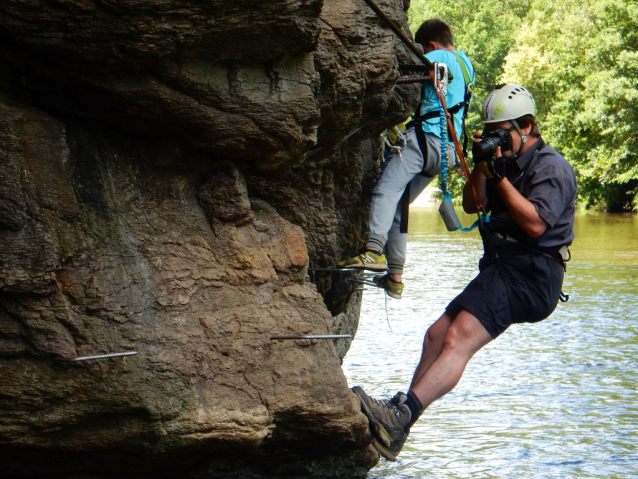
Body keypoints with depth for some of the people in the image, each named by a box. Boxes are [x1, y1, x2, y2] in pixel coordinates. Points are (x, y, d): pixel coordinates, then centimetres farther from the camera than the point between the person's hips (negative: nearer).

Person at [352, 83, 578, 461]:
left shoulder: (551, 168, -8)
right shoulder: (506, 160, 21)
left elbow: (535, 223, -20)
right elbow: (472, 205, 18)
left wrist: (499, 176, -18)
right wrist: (481, 165, 2)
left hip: (531, 277, -10)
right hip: (500, 270, 10)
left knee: (459, 340, -24)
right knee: (438, 335, 2)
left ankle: (400, 416, -38)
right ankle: (398, 421, 3)